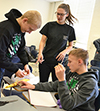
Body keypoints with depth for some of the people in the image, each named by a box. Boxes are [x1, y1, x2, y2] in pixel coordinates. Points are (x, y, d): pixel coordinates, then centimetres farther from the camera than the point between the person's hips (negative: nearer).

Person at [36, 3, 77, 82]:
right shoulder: (49, 25, 3)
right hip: (45, 60, 1)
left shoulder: (70, 29, 4)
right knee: (42, 83, 8)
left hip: (59, 61, 0)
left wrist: (64, 52, -11)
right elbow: (43, 41, 1)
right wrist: (40, 53, -16)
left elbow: (70, 46, 10)